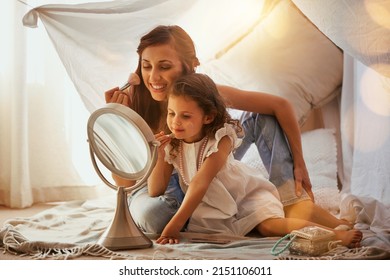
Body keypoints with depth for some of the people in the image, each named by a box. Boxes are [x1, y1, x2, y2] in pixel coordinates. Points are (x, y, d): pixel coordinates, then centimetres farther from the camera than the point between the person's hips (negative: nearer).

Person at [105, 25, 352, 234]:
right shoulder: (132, 101, -25)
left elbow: (281, 106, -17)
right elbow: (125, 182, -27)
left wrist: (299, 164, -18)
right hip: (157, 186, -1)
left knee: (261, 117, -11)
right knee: (151, 215, -39)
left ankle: (295, 203, -20)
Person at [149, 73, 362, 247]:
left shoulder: (221, 139, -26)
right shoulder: (171, 145, -9)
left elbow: (200, 183, -34)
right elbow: (155, 191, -9)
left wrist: (175, 225, -40)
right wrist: (160, 158, -28)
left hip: (247, 192, -5)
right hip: (214, 204, 6)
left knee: (270, 226, -31)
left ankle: (337, 234, -34)